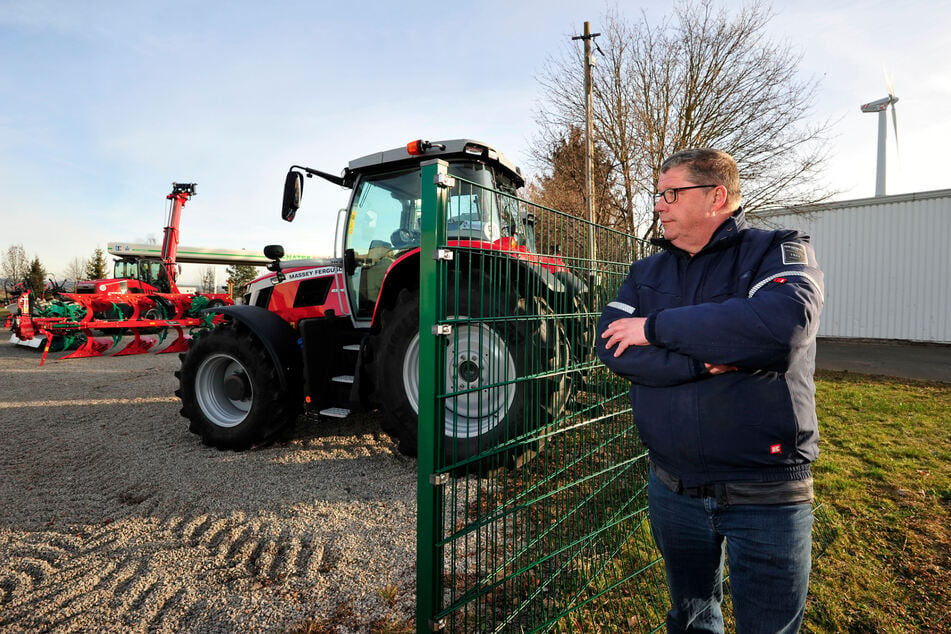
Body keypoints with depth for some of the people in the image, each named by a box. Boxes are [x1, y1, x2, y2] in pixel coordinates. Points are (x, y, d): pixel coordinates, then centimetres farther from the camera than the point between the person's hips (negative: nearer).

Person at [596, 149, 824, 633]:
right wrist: (700, 362, -23)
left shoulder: (778, 251, -6)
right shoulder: (648, 272, 5)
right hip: (672, 487, 4)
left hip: (764, 493, -3)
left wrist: (657, 328, -21)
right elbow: (610, 345, -9)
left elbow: (784, 321, -28)